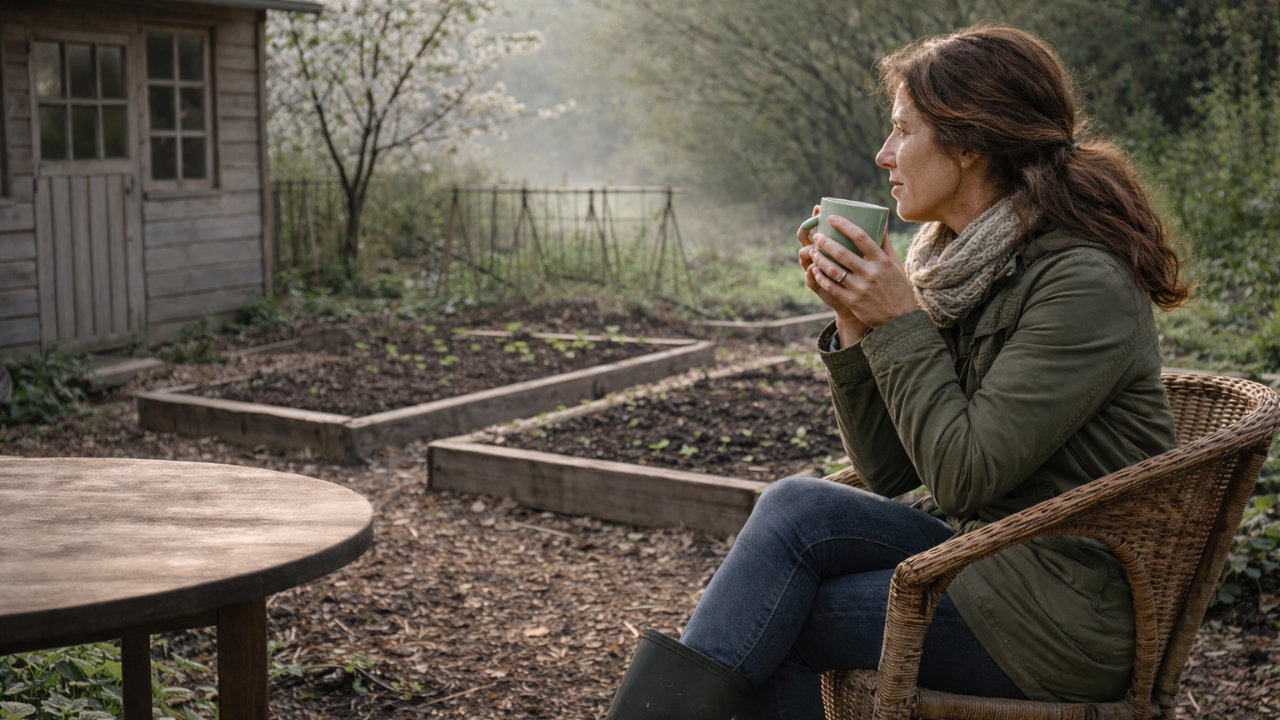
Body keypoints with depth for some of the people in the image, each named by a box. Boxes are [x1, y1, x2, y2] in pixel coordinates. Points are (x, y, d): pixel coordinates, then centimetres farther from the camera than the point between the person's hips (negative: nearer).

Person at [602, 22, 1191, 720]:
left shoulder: (1084, 283, -17)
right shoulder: (953, 264, 8)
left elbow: (964, 474, -21)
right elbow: (887, 470, 6)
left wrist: (901, 322, -16)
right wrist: (854, 321, -5)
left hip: (1069, 615, -7)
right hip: (978, 551, 7)